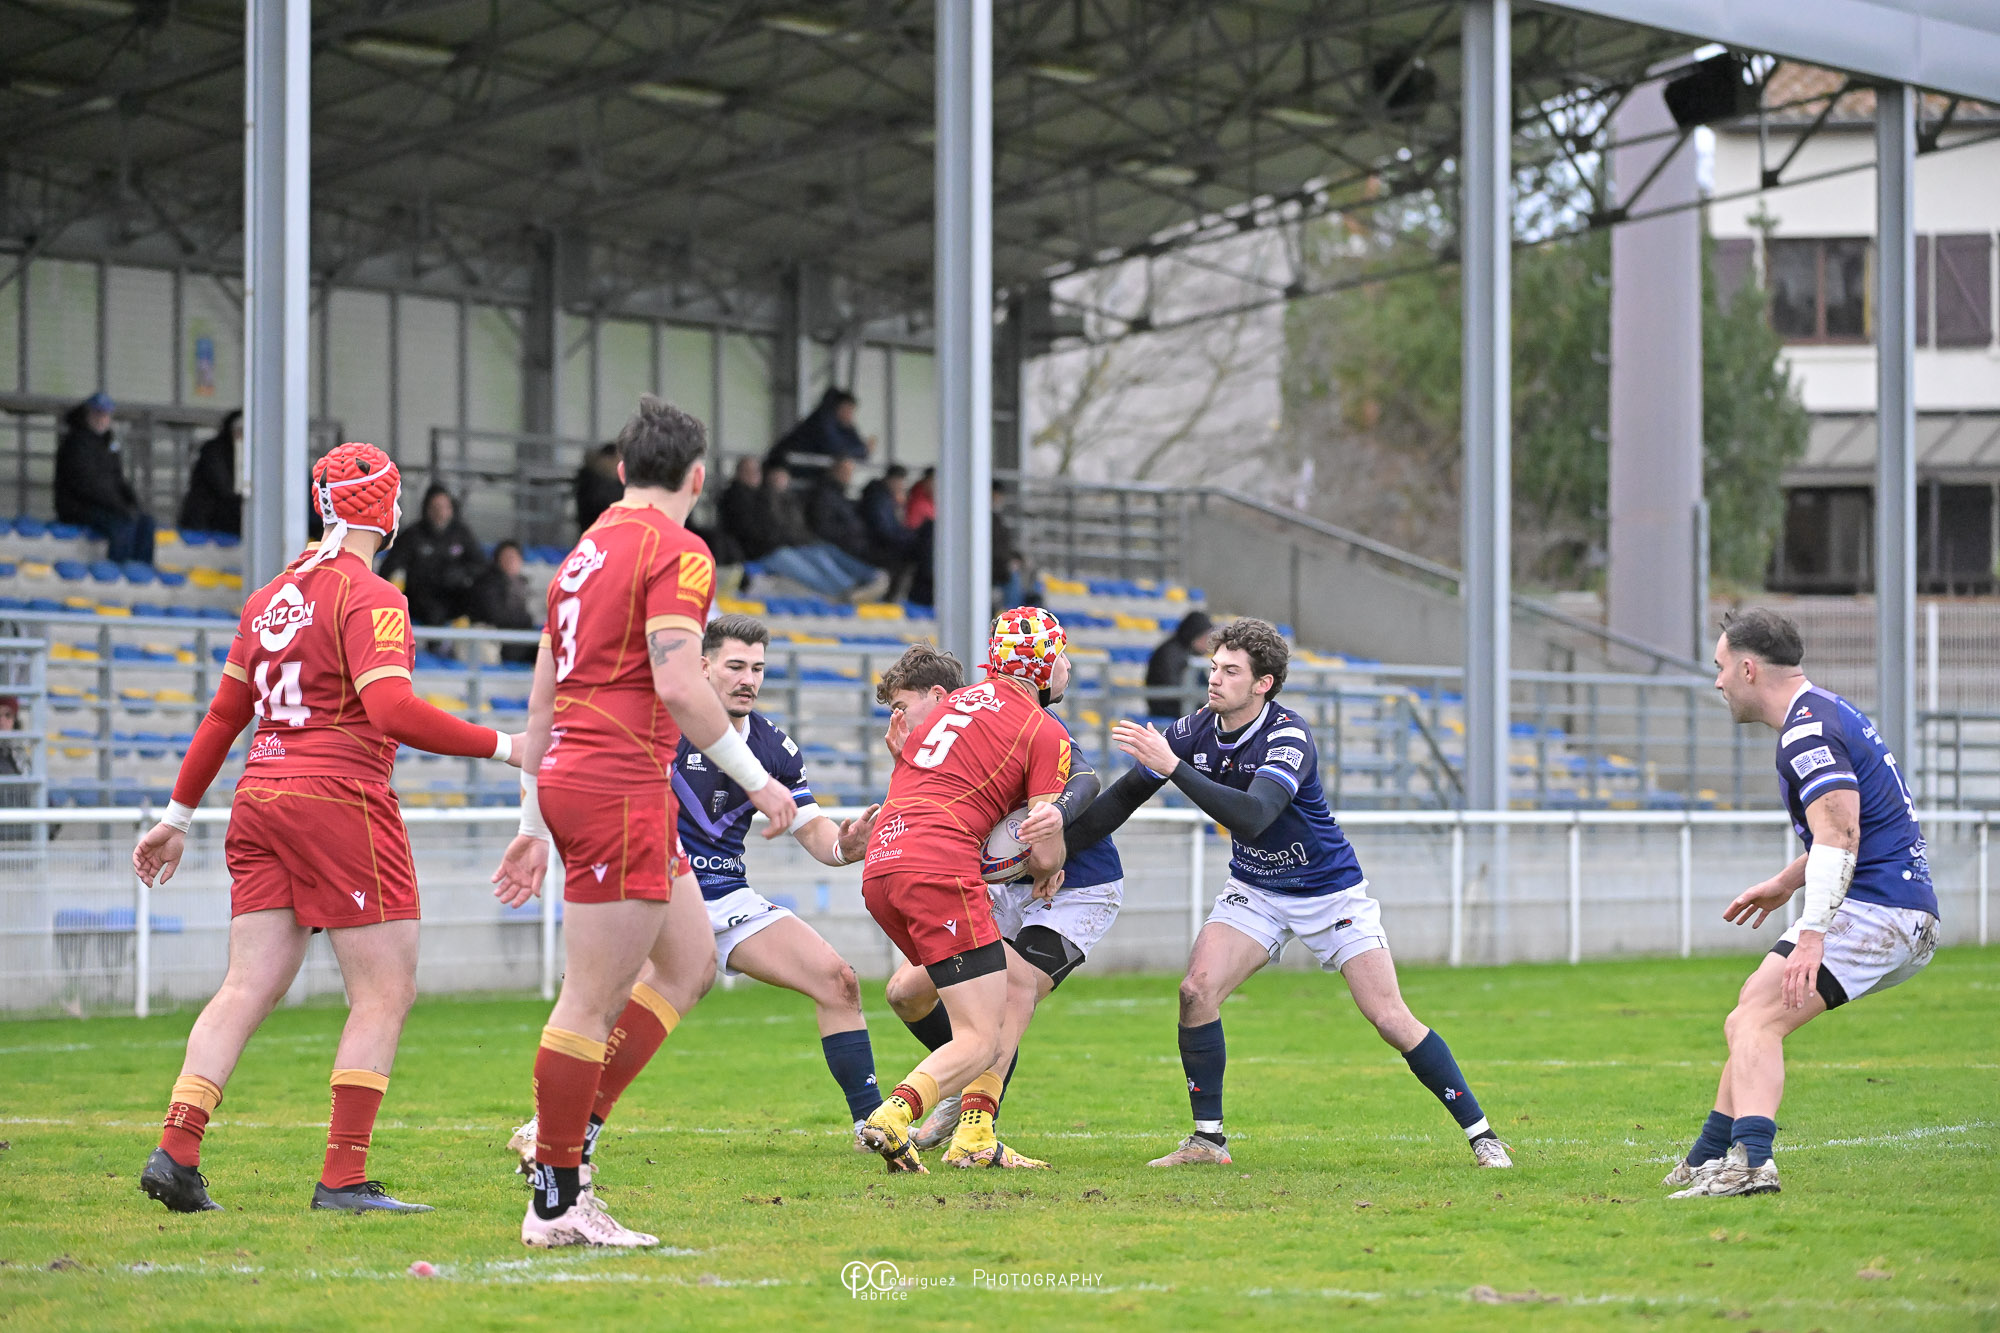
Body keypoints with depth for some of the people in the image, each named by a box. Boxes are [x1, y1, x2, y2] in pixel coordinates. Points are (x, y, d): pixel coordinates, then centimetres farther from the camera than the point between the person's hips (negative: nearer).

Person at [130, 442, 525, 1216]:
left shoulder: (272, 596, 14)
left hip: (260, 800, 8)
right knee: (386, 991, -1)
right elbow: (391, 710, -21)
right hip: (339, 802, -7)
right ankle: (343, 1179, -6)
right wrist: (500, 746, -16)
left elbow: (224, 714, 19)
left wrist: (178, 815, 26)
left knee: (250, 986, 8)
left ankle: (175, 1153, -2)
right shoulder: (370, 598, -9)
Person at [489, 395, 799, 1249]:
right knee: (592, 1003, -5)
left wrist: (533, 823, 23)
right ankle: (555, 1204, -2)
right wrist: (756, 780, -13)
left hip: (567, 778, 9)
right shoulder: (677, 553, -8)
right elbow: (678, 683, -20)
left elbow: (542, 698, 20)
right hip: (621, 786, -9)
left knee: (689, 955, 17)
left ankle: (569, 1126, 14)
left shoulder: (585, 553, 18)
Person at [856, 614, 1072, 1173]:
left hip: (880, 868, 8)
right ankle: (893, 1117, -31)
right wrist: (1049, 870, 21)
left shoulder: (955, 702, 25)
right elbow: (1044, 853, 0)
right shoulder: (1046, 733, 3)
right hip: (939, 868, -8)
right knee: (982, 1040, -6)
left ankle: (973, 1135, 10)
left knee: (1019, 979, 20)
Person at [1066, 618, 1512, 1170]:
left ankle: (1480, 1133, 2)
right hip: (1254, 890, 5)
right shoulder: (1194, 731, -10)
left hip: (1330, 891, -5)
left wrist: (1173, 767, -46)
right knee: (1197, 990, -16)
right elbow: (1122, 798, -1)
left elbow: (1251, 817, -44)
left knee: (1391, 1020, -10)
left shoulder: (1289, 736, -28)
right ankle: (1208, 1139, -4)